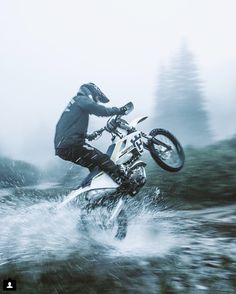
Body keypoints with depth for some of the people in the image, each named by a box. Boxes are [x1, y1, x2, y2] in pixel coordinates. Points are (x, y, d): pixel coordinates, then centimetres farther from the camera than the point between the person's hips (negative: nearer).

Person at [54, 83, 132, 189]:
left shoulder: (74, 102, 31)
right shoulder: (82, 99, 1)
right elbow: (101, 110, -12)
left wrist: (87, 136, 48)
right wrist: (118, 110, 1)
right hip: (71, 145, -10)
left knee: (95, 165, 21)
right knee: (103, 161, -13)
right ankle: (126, 184, -18)